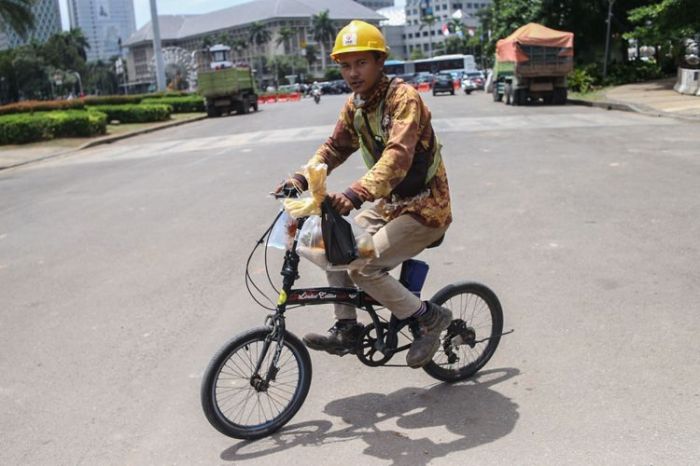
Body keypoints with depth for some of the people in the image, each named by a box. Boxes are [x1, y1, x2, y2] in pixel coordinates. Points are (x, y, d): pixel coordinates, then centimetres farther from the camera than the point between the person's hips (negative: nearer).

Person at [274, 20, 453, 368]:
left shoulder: (403, 97, -21)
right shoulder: (355, 104, 4)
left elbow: (398, 155, -35)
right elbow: (335, 147, 9)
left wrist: (356, 194, -49)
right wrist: (301, 178, -8)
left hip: (425, 207, -8)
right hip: (390, 203, 8)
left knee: (362, 267, -19)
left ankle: (430, 317, 0)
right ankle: (346, 329, 10)